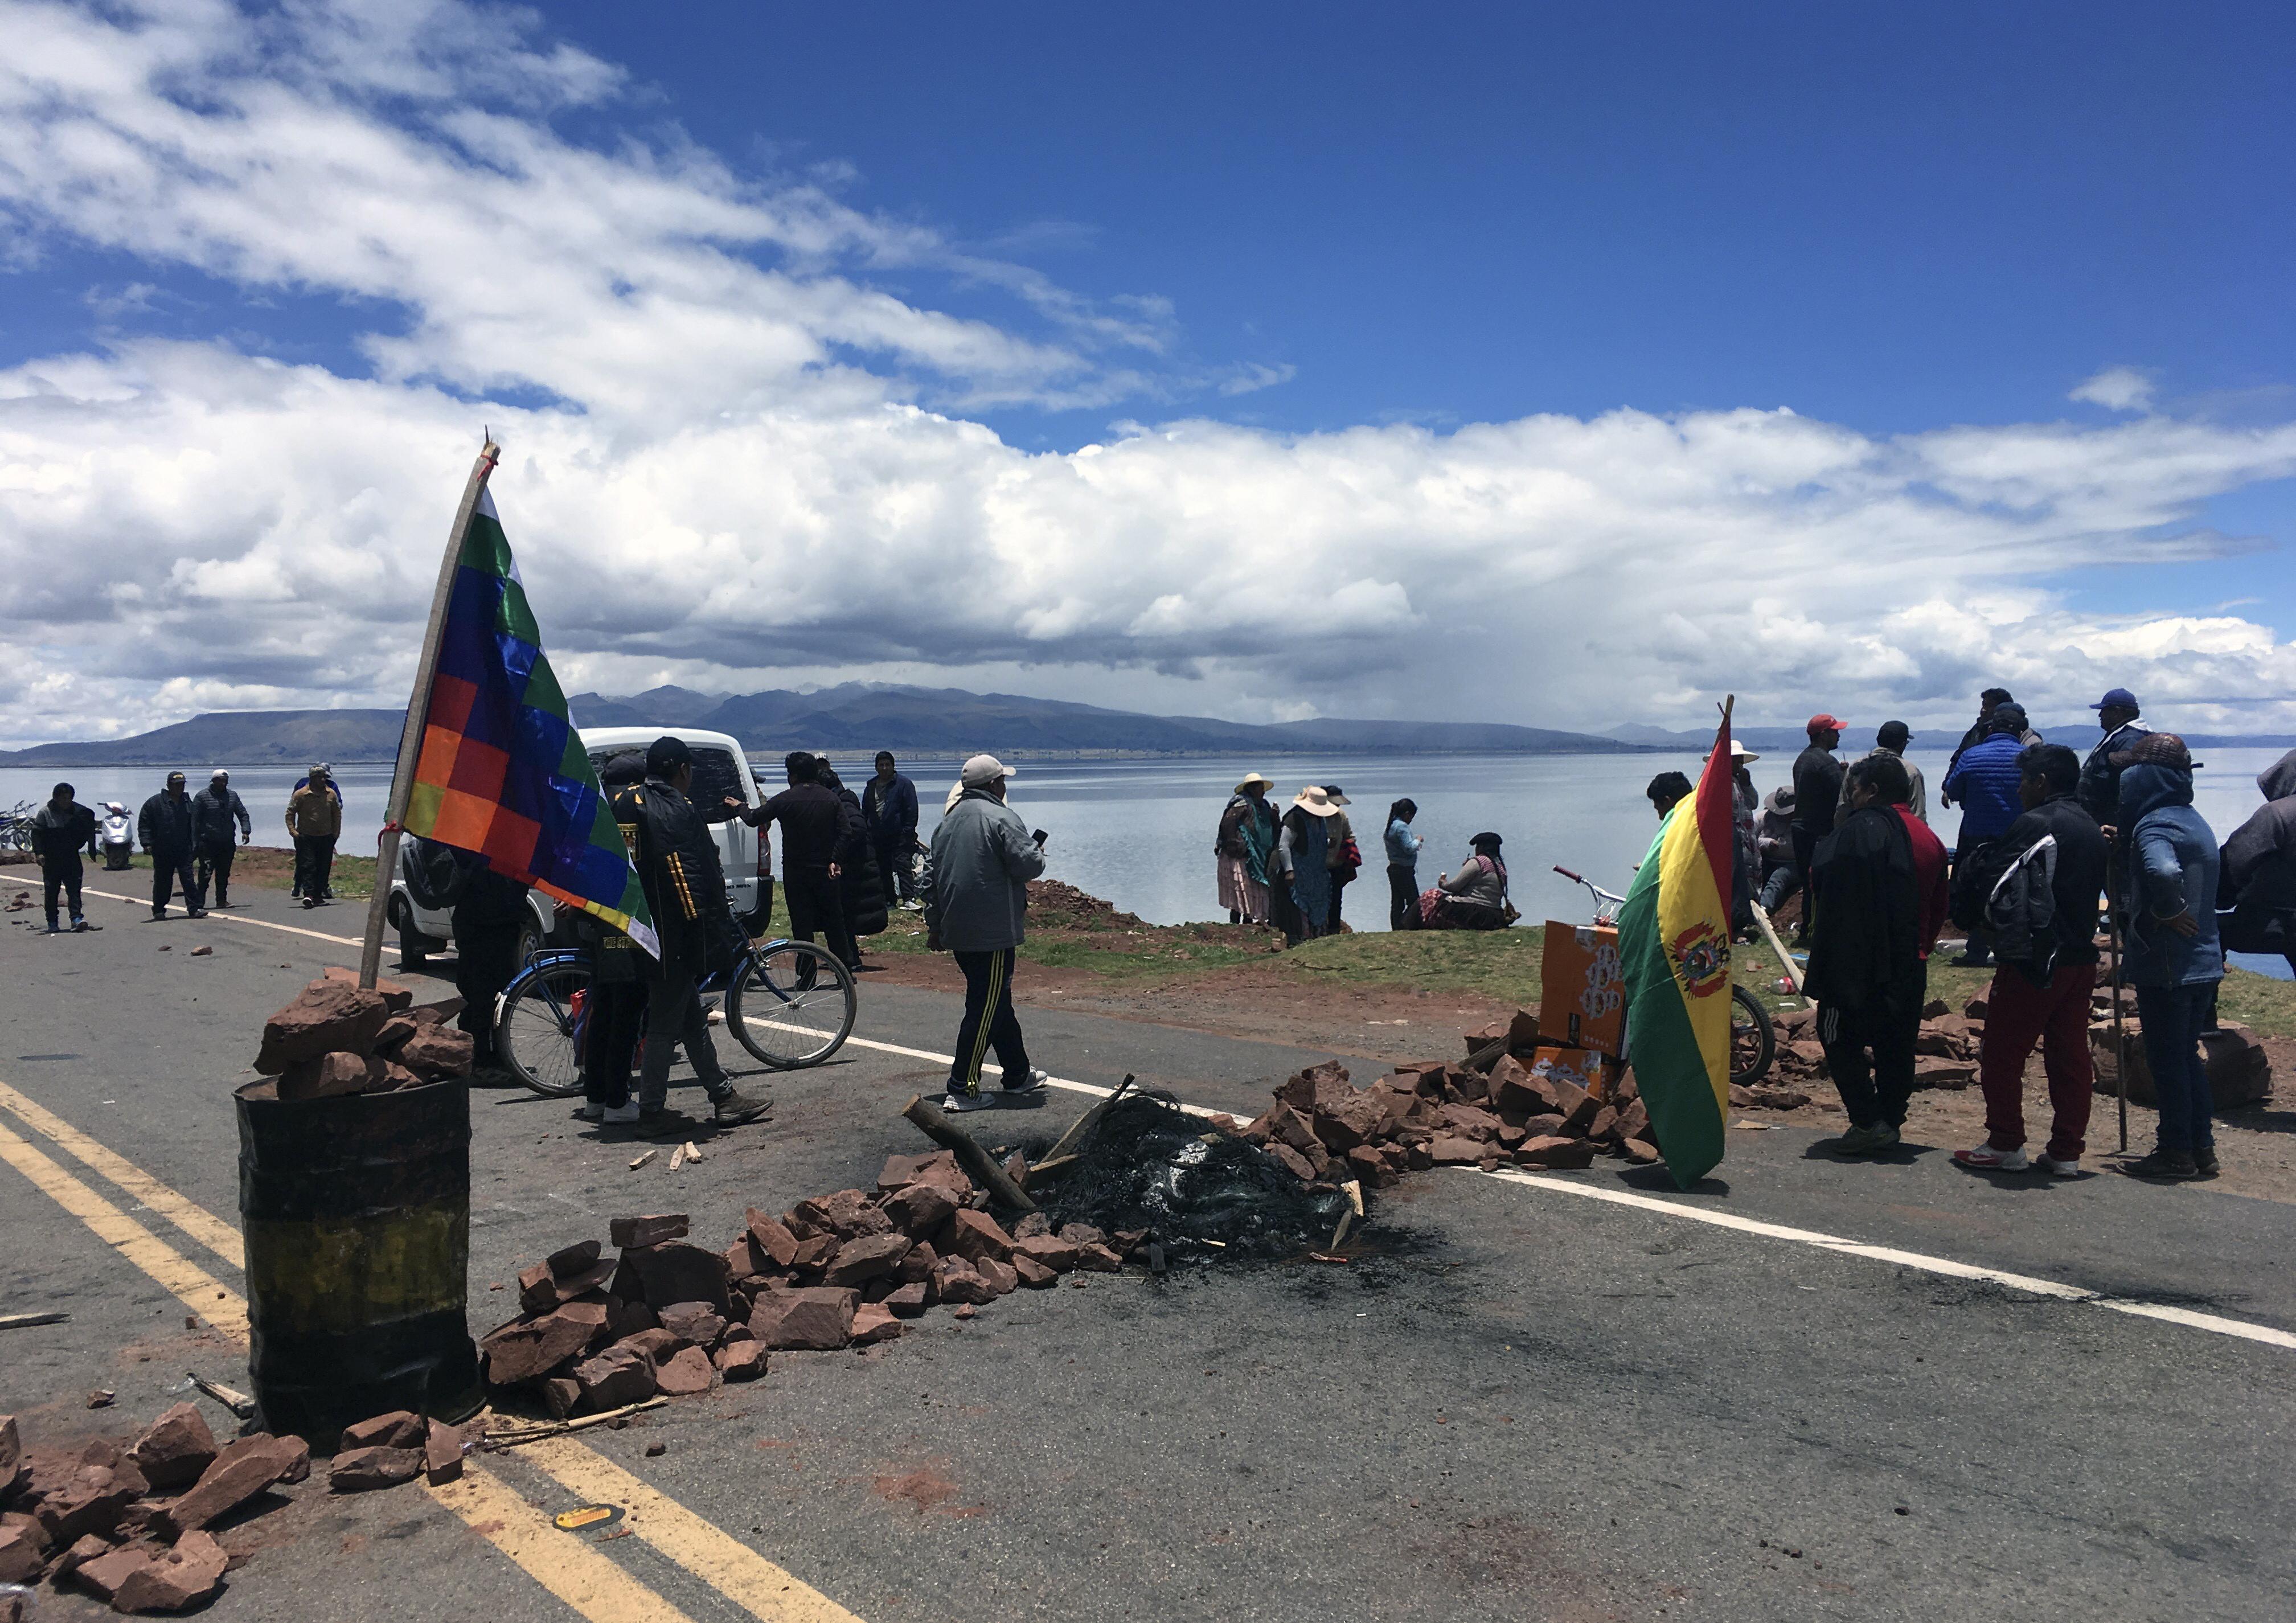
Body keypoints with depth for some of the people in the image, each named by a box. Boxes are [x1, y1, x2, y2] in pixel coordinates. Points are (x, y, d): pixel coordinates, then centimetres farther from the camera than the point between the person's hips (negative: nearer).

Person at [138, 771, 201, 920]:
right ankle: (159, 910, 18)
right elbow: (144, 823, -3)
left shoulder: (187, 802, 11)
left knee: (189, 879, -4)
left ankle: (194, 908, -6)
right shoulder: (155, 802, -3)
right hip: (162, 851, -3)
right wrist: (147, 843, -11)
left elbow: (192, 825, 20)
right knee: (162, 881, 5)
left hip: (183, 850, 3)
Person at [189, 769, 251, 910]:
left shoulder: (232, 795, 12)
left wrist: (246, 831, -2)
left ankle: (222, 900, 15)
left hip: (227, 843, 4)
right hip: (207, 843, -4)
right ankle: (199, 902, -5)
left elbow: (243, 814, 16)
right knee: (206, 873, -10)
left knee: (224, 873, 7)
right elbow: (194, 821, -2)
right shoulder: (202, 797, -1)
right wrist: (195, 843, -8)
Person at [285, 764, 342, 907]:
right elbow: (290, 813, 1)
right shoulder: (300, 794, -4)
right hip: (306, 836, -3)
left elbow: (337, 814, 15)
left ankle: (318, 893, 14)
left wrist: (336, 832, 10)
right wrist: (293, 831, -8)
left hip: (326, 837, 3)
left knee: (324, 867, 5)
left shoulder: (332, 793, 5)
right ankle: (308, 894, -10)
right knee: (308, 865, -8)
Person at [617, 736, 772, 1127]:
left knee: (692, 1017, 14)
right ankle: (650, 1109, 8)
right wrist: (723, 933, -13)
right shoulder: (677, 811, -15)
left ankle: (724, 1096, 20)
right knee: (666, 1023, 0)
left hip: (636, 930, 9)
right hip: (674, 935, -9)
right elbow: (703, 878, -17)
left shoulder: (623, 805, 11)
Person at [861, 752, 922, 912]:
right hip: (877, 837, 6)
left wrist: (907, 832, -12)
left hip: (899, 836, -6)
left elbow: (912, 811, -5)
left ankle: (909, 898, -18)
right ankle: (889, 900, 17)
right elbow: (864, 812, 21)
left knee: (903, 865, -14)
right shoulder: (871, 786, 14)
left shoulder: (904, 784, -2)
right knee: (883, 870, 9)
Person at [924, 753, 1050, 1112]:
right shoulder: (1001, 817, -11)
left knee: (998, 1001, 18)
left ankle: (1019, 1075, 29)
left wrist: (935, 926, 24)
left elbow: (932, 877, 19)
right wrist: (1038, 851, 6)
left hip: (957, 931, 9)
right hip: (993, 932, -9)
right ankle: (962, 1089, -7)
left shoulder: (949, 820, 16)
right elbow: (1028, 866, -17)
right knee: (986, 1006, -5)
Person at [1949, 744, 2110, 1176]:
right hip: (2080, 957, 8)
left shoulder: (2035, 823, -14)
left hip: (2032, 960, -8)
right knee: (2070, 1056, 10)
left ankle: (2005, 1145, 6)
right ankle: (2067, 1152, 14)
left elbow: (1995, 880, -16)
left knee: (2001, 1051, 2)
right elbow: (2099, 889, 22)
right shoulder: (2091, 827, 14)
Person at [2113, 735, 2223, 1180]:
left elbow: (2163, 872, -39)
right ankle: (2201, 1147, 22)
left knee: (2166, 1059, 1)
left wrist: (2166, 910, -22)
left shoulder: (2154, 825, -18)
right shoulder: (2193, 822, 13)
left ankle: (2176, 1152, 8)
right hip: (2203, 961, 9)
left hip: (2166, 965, -9)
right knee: (2186, 1055, 17)